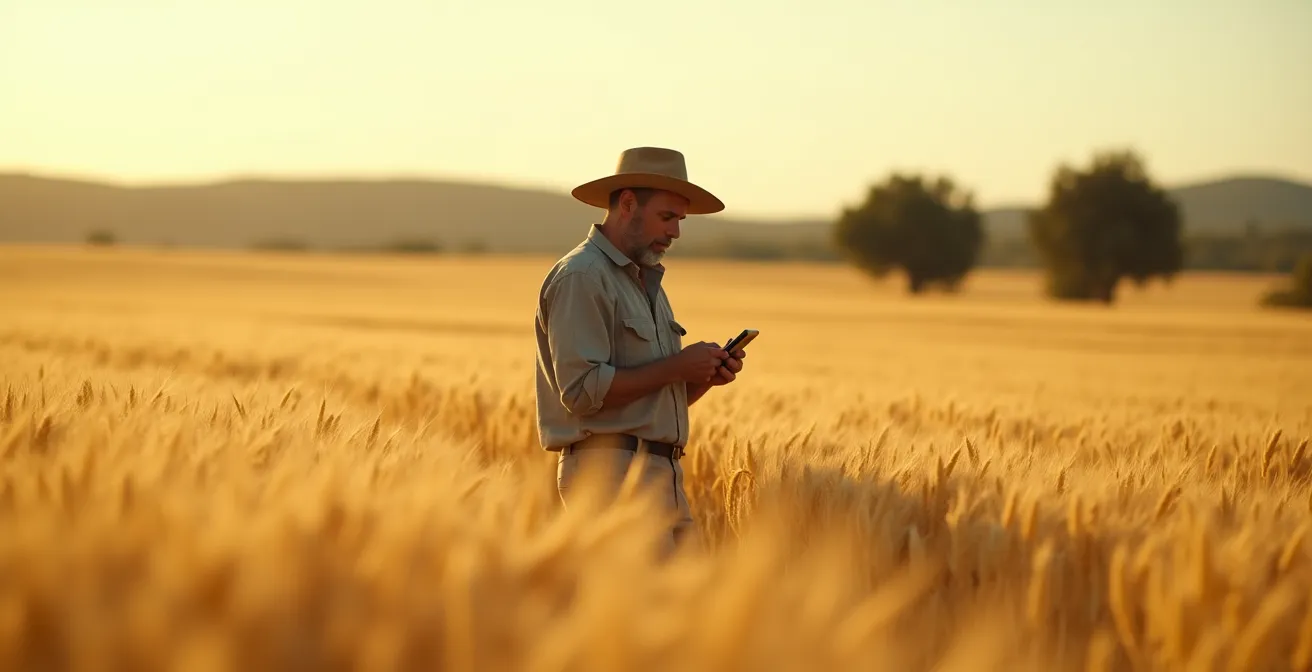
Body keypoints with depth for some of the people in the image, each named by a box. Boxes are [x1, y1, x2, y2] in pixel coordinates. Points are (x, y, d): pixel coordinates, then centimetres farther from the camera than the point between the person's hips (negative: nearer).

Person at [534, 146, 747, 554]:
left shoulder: (648, 282, 21)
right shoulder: (581, 277, -9)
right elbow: (582, 390, -19)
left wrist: (706, 375, 5)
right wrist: (675, 366, -15)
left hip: (664, 474, 9)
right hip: (610, 470, -9)